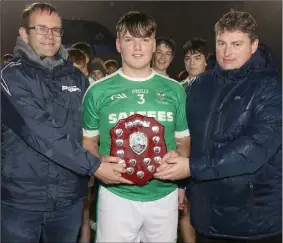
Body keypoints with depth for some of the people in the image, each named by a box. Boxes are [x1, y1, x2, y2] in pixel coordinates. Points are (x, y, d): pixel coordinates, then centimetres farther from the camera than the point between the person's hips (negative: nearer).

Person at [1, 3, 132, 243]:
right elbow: (41, 132, -20)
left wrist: (101, 158, -8)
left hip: (70, 197, 4)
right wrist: (93, 166, -22)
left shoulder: (77, 77, 7)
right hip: (21, 198, -3)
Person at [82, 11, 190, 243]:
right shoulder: (98, 91, -3)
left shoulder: (174, 90, 3)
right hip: (116, 195, -2)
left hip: (165, 195, 2)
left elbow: (183, 141, 11)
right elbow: (88, 141, 6)